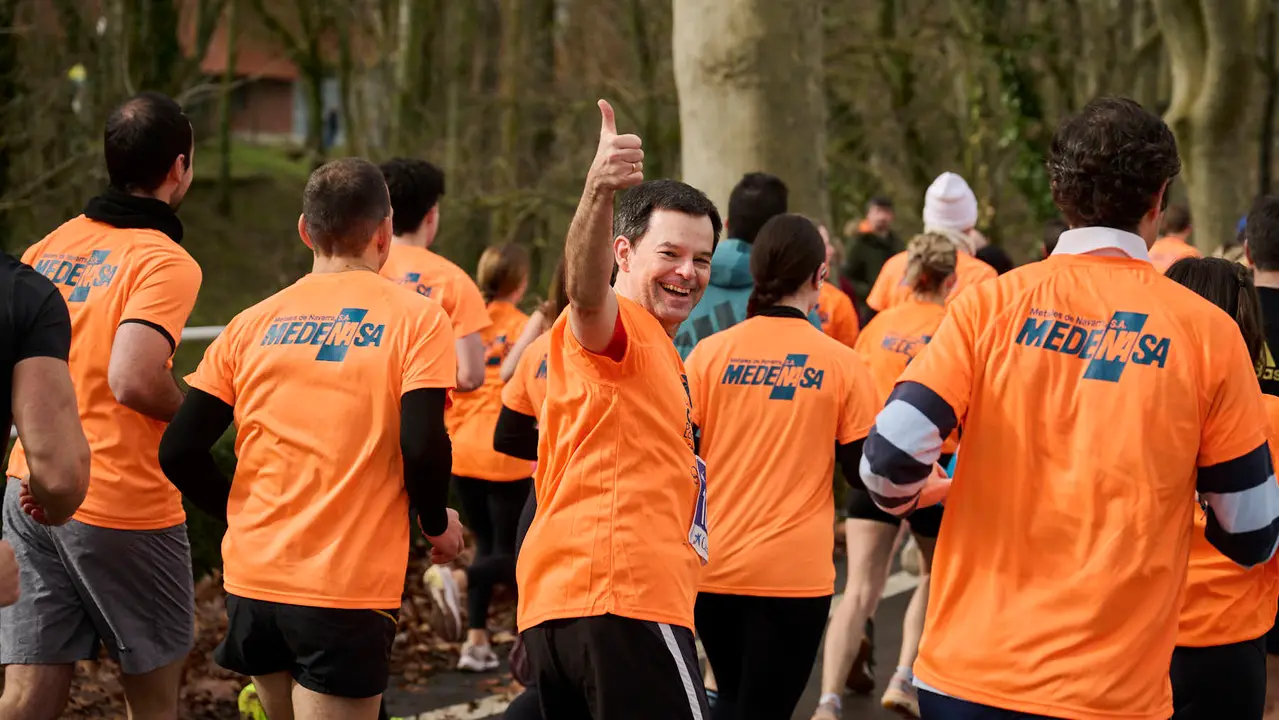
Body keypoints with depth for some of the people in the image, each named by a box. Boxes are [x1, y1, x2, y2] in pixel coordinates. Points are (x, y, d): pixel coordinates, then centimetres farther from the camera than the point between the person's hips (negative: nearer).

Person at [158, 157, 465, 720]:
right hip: (346, 588, -4)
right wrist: (438, 525, 4)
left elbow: (180, 452, 3)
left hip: (253, 577, 4)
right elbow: (423, 446, -15)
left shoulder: (252, 324, 7)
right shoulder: (415, 318, -3)